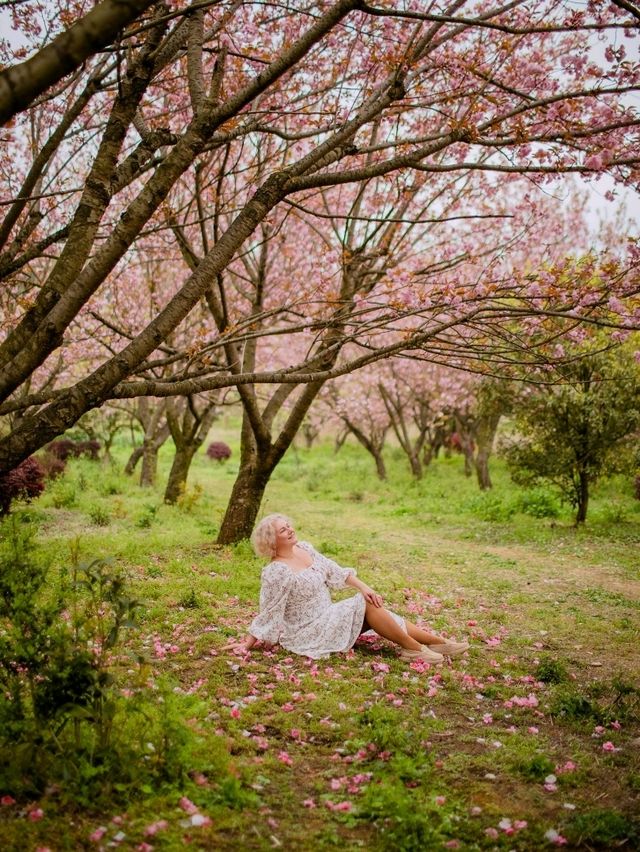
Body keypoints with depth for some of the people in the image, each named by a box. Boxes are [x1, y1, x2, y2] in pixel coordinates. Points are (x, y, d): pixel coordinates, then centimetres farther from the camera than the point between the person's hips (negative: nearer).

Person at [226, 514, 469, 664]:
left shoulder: (304, 548, 3)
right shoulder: (276, 573, -21)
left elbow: (334, 571, 6)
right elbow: (267, 614, -16)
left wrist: (363, 587, -5)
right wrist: (247, 644, -16)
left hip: (326, 618, 8)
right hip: (305, 632, -8)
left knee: (373, 605, -7)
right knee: (365, 605, -19)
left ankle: (440, 643, -6)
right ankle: (413, 648, -11)